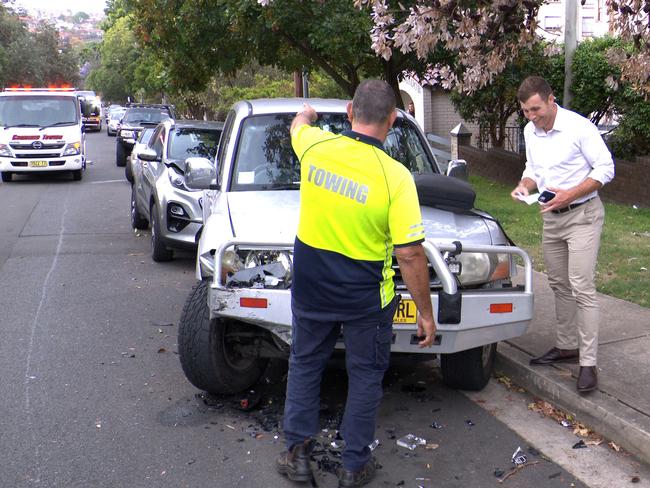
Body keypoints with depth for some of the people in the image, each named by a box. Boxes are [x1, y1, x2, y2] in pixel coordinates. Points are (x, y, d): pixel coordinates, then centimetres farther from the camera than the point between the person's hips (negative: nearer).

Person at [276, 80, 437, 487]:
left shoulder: (315, 146, -9)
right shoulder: (395, 176, -20)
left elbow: (298, 125, 19)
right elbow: (410, 254, -19)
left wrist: (307, 114, 43)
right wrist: (426, 313, -8)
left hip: (310, 284, 3)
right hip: (364, 295, -3)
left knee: (305, 364, 21)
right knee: (366, 375, 16)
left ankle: (297, 453, 29)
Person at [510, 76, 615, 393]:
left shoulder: (579, 127, -16)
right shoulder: (530, 132, 6)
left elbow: (605, 168, -14)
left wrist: (569, 195, -23)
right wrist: (525, 186, -4)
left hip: (582, 215, -7)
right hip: (551, 217, 7)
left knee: (582, 288, -11)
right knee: (559, 285, 14)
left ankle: (588, 363, -8)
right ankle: (567, 346, 27)